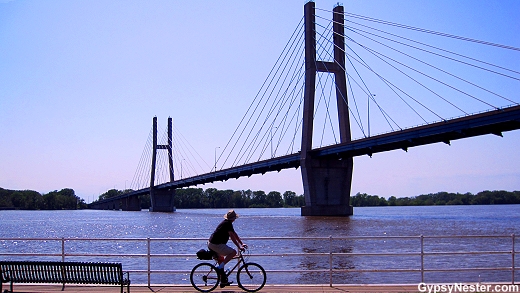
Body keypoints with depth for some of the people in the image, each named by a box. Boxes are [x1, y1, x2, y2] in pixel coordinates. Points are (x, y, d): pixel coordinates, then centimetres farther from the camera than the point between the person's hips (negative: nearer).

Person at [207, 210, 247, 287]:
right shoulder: (228, 224, -14)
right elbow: (232, 237, -19)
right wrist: (239, 247, -17)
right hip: (216, 245, -11)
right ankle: (220, 267, -14)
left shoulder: (226, 223, 17)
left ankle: (223, 281, 28)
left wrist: (242, 243, 19)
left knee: (221, 260, 22)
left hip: (211, 244, 11)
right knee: (233, 252, -14)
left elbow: (235, 234, 21)